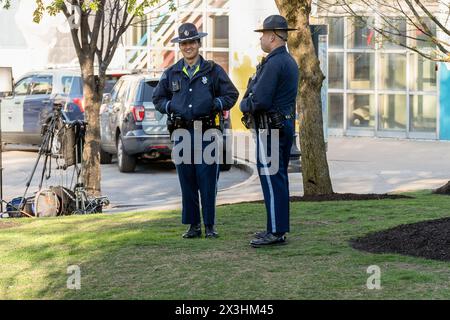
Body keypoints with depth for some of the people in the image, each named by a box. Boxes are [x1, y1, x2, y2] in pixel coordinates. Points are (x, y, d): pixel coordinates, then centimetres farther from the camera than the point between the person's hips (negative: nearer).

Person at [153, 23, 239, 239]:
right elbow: (158, 98, 21)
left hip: (207, 132, -3)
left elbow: (231, 95, 6)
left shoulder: (213, 71, 5)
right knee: (187, 182, 5)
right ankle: (193, 225, 12)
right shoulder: (171, 74, 12)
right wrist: (170, 107, 2)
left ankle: (210, 225, 4)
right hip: (181, 133, 3)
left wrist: (215, 104, -10)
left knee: (208, 181, -4)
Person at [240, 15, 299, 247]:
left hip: (271, 130, -10)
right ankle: (279, 227, 19)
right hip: (286, 125, 10)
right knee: (279, 178, 13)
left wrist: (244, 105, -3)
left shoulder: (273, 63, -18)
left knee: (271, 178, -8)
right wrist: (250, 103, 6)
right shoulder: (289, 61, 15)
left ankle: (276, 232, -7)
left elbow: (260, 100, -23)